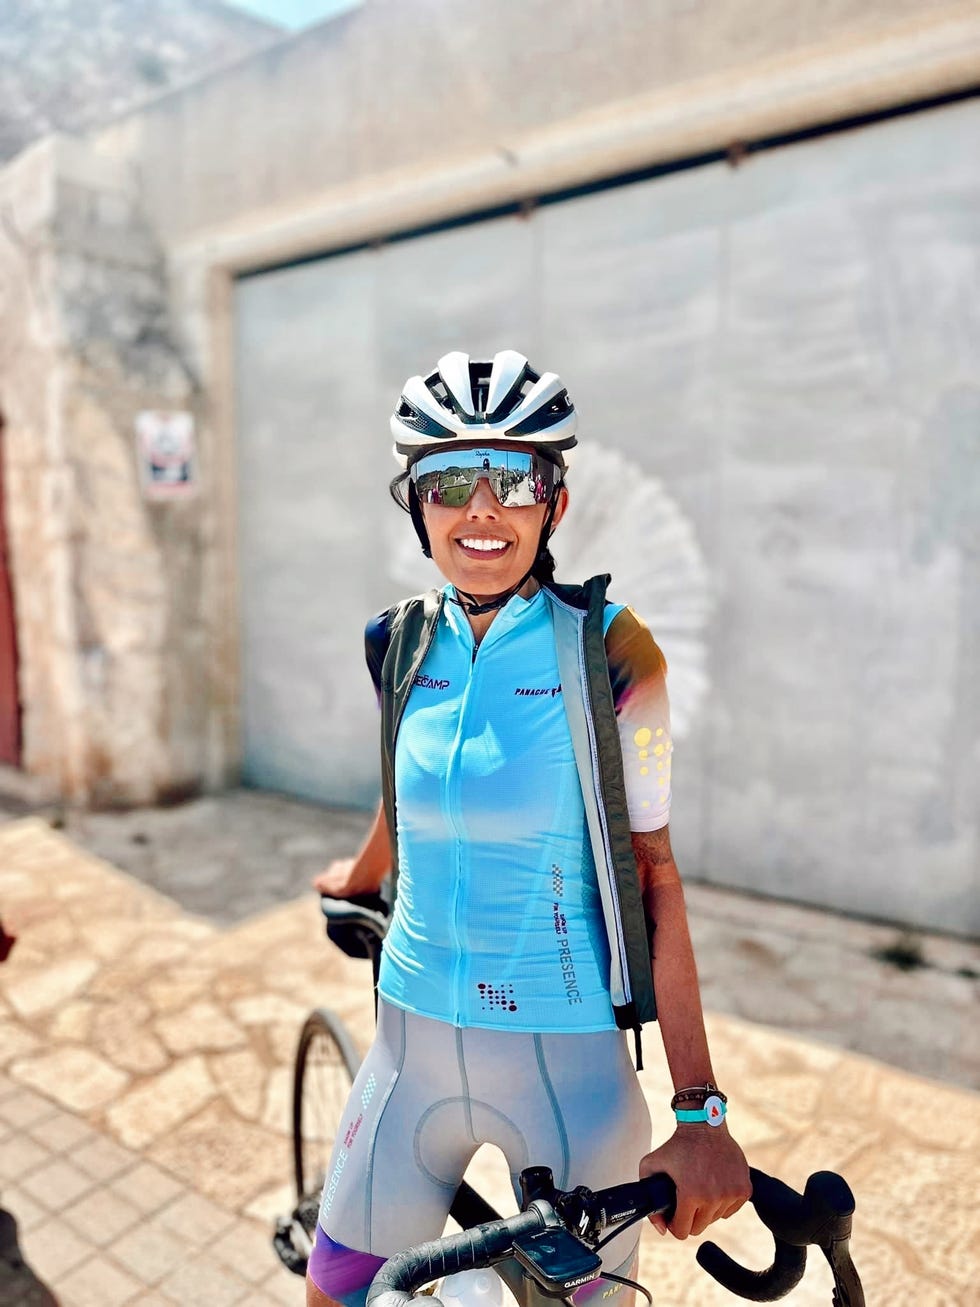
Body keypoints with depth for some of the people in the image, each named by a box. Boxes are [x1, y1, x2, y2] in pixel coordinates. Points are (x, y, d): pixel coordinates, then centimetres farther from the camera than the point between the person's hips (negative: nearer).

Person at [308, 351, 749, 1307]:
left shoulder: (609, 648, -12)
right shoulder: (403, 642, -2)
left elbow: (651, 868, -10)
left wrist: (702, 1113, -11)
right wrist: (355, 877, 34)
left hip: (570, 1056, -3)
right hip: (416, 1038, 4)